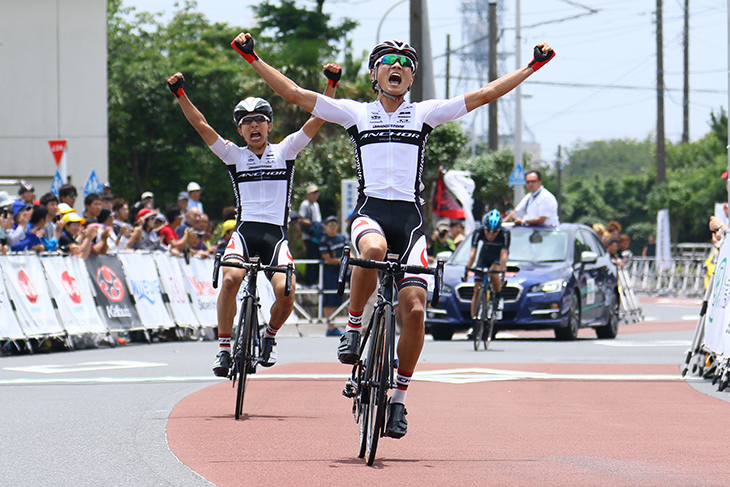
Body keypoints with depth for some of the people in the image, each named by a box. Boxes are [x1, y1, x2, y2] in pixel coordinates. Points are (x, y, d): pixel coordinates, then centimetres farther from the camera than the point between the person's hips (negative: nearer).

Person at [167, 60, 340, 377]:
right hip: (245, 230, 0)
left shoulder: (284, 151, 11)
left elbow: (317, 119, 4)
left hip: (276, 235, 0)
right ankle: (224, 348, -16)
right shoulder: (234, 155, 12)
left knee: (285, 292, -21)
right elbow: (201, 125, 6)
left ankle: (270, 336, 12)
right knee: (231, 278, -28)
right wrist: (180, 94, -3)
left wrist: (332, 84, -7)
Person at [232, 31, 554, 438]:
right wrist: (253, 58, 5)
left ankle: (399, 398, 4)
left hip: (410, 217, 1)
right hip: (370, 210, -1)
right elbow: (293, 92, 10)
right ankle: (354, 326, -15)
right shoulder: (356, 112, 13)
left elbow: (484, 94, 13)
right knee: (374, 249, -39)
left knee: (414, 309, -12)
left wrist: (532, 67, 9)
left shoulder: (425, 114, 15)